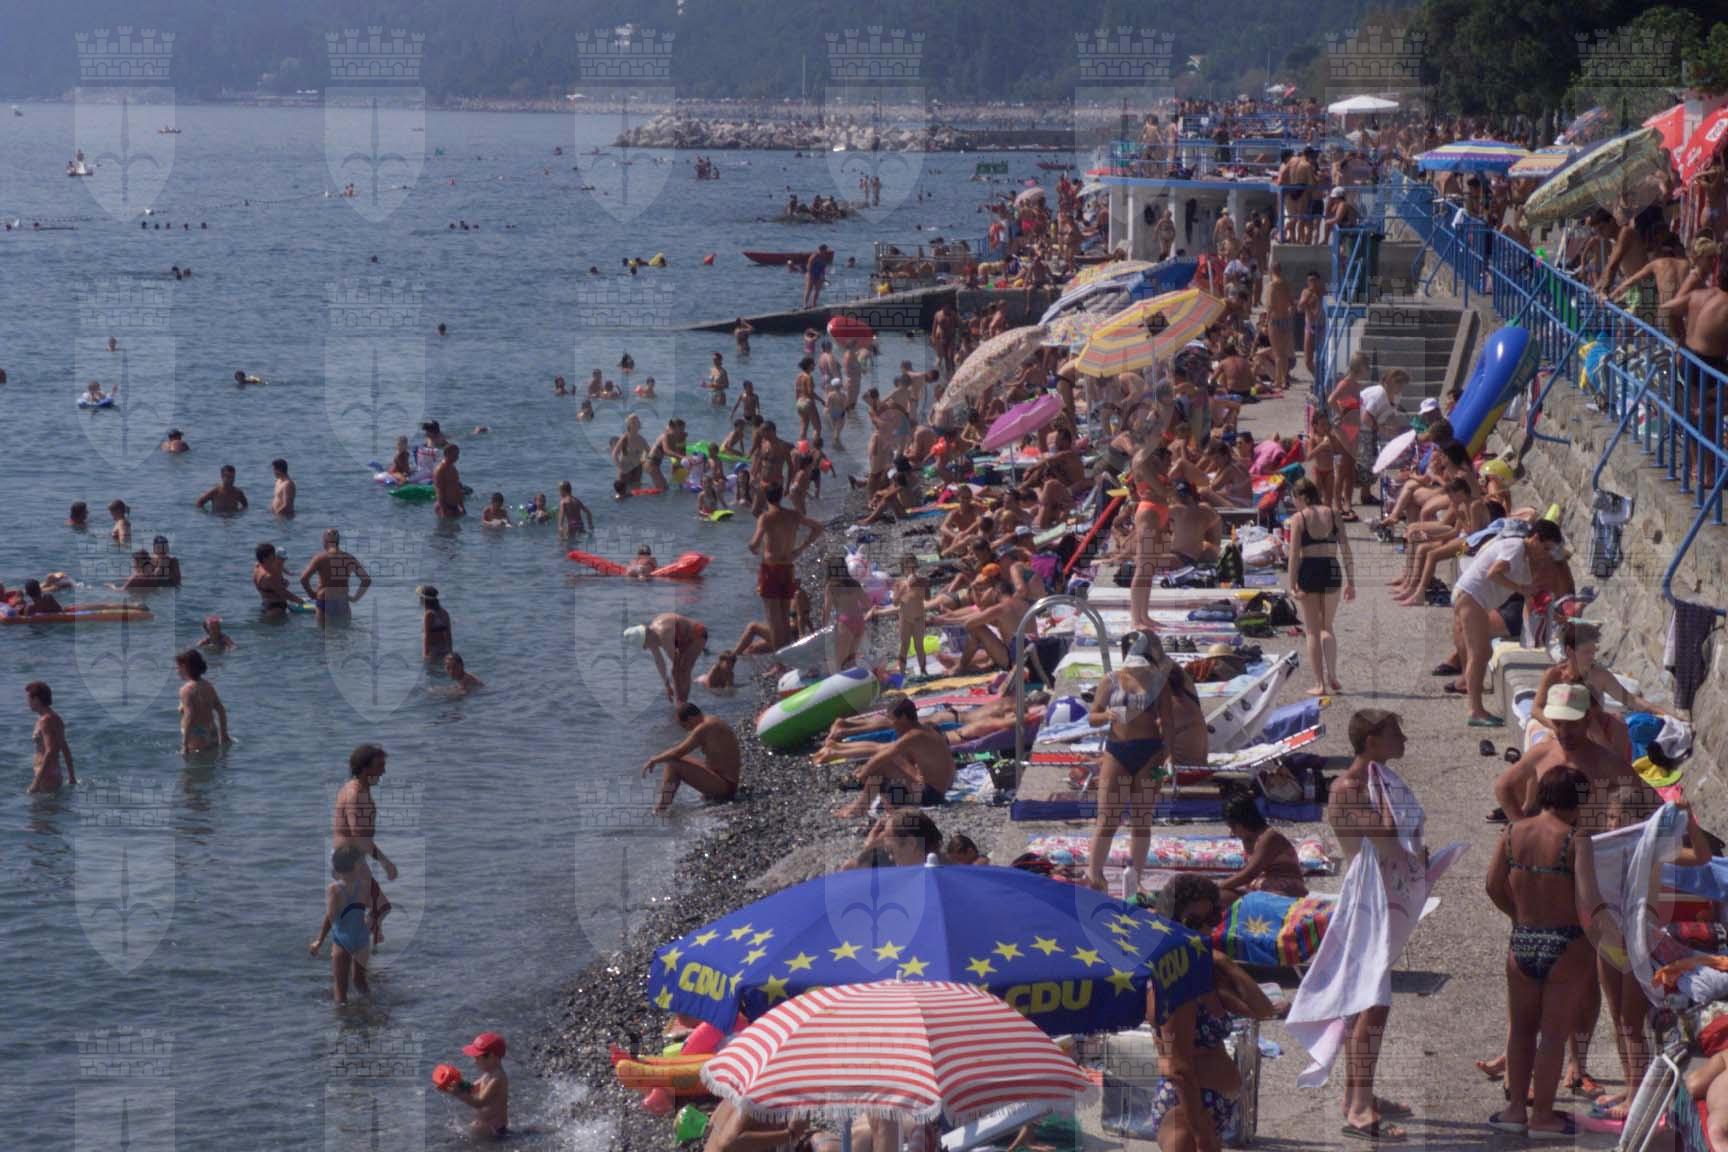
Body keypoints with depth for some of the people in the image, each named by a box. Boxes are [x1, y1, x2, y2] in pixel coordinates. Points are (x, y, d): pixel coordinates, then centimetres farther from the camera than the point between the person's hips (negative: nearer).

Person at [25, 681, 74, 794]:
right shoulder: (54, 718, 13)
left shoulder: (46, 720, -16)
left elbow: (50, 752, -24)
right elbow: (65, 749, 20)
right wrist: (71, 776, 27)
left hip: (46, 777, -10)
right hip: (55, 776, 10)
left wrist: (36, 783, -26)